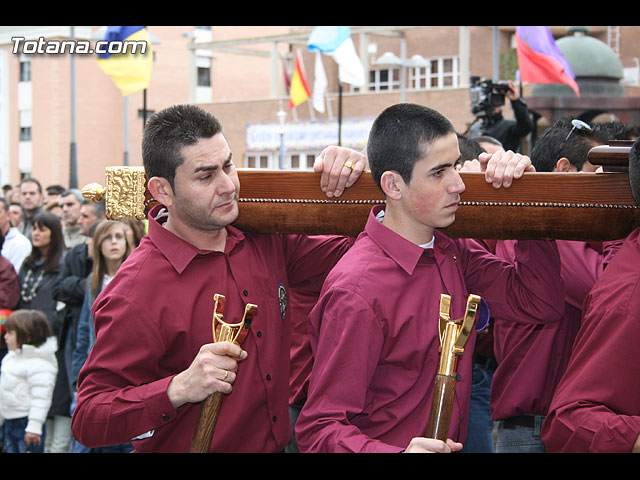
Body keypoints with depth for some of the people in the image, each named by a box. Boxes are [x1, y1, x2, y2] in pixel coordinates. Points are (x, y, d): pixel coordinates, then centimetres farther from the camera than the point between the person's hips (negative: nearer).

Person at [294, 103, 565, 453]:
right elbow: (319, 429, -26)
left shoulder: (450, 252, -1)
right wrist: (399, 452, -45)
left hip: (454, 443, 8)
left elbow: (542, 302, 0)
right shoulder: (356, 291, -27)